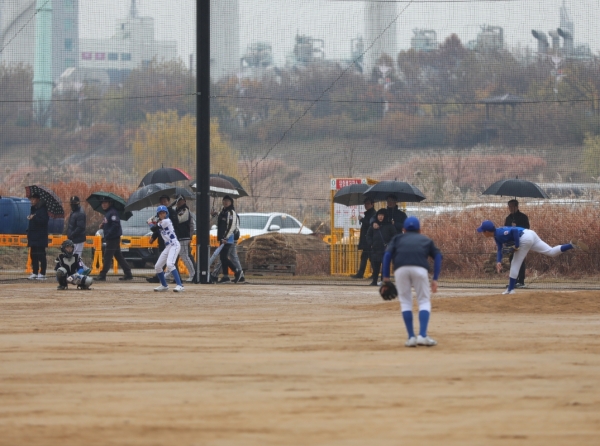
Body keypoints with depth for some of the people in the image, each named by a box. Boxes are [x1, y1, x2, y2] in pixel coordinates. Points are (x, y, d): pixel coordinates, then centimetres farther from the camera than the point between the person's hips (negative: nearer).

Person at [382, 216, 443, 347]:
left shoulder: (397, 238, 31)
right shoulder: (426, 240, 33)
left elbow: (387, 254, 14)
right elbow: (438, 256, 18)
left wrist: (386, 277, 12)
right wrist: (435, 279, 14)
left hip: (401, 269, 0)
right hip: (420, 268, 0)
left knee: (405, 301, 14)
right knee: (424, 301, 10)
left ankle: (411, 337, 7)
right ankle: (422, 335, -8)